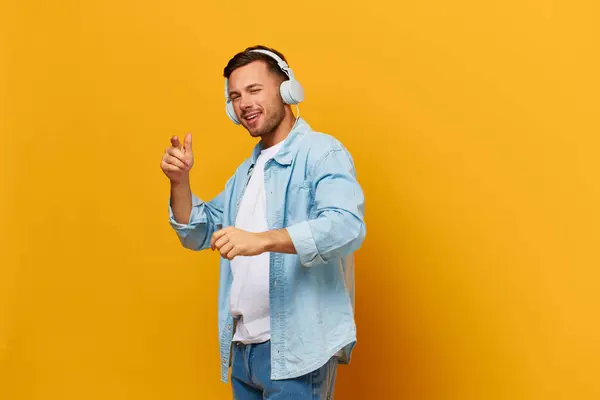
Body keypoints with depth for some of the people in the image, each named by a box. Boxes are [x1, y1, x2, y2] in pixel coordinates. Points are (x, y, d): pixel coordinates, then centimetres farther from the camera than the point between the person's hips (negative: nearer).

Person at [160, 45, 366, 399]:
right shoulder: (247, 170, 16)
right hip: (243, 344, 8)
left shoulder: (322, 152, -10)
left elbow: (347, 227, -26)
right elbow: (197, 234, 18)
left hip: (296, 347, -8)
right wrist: (180, 181, 2)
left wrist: (262, 240, -36)